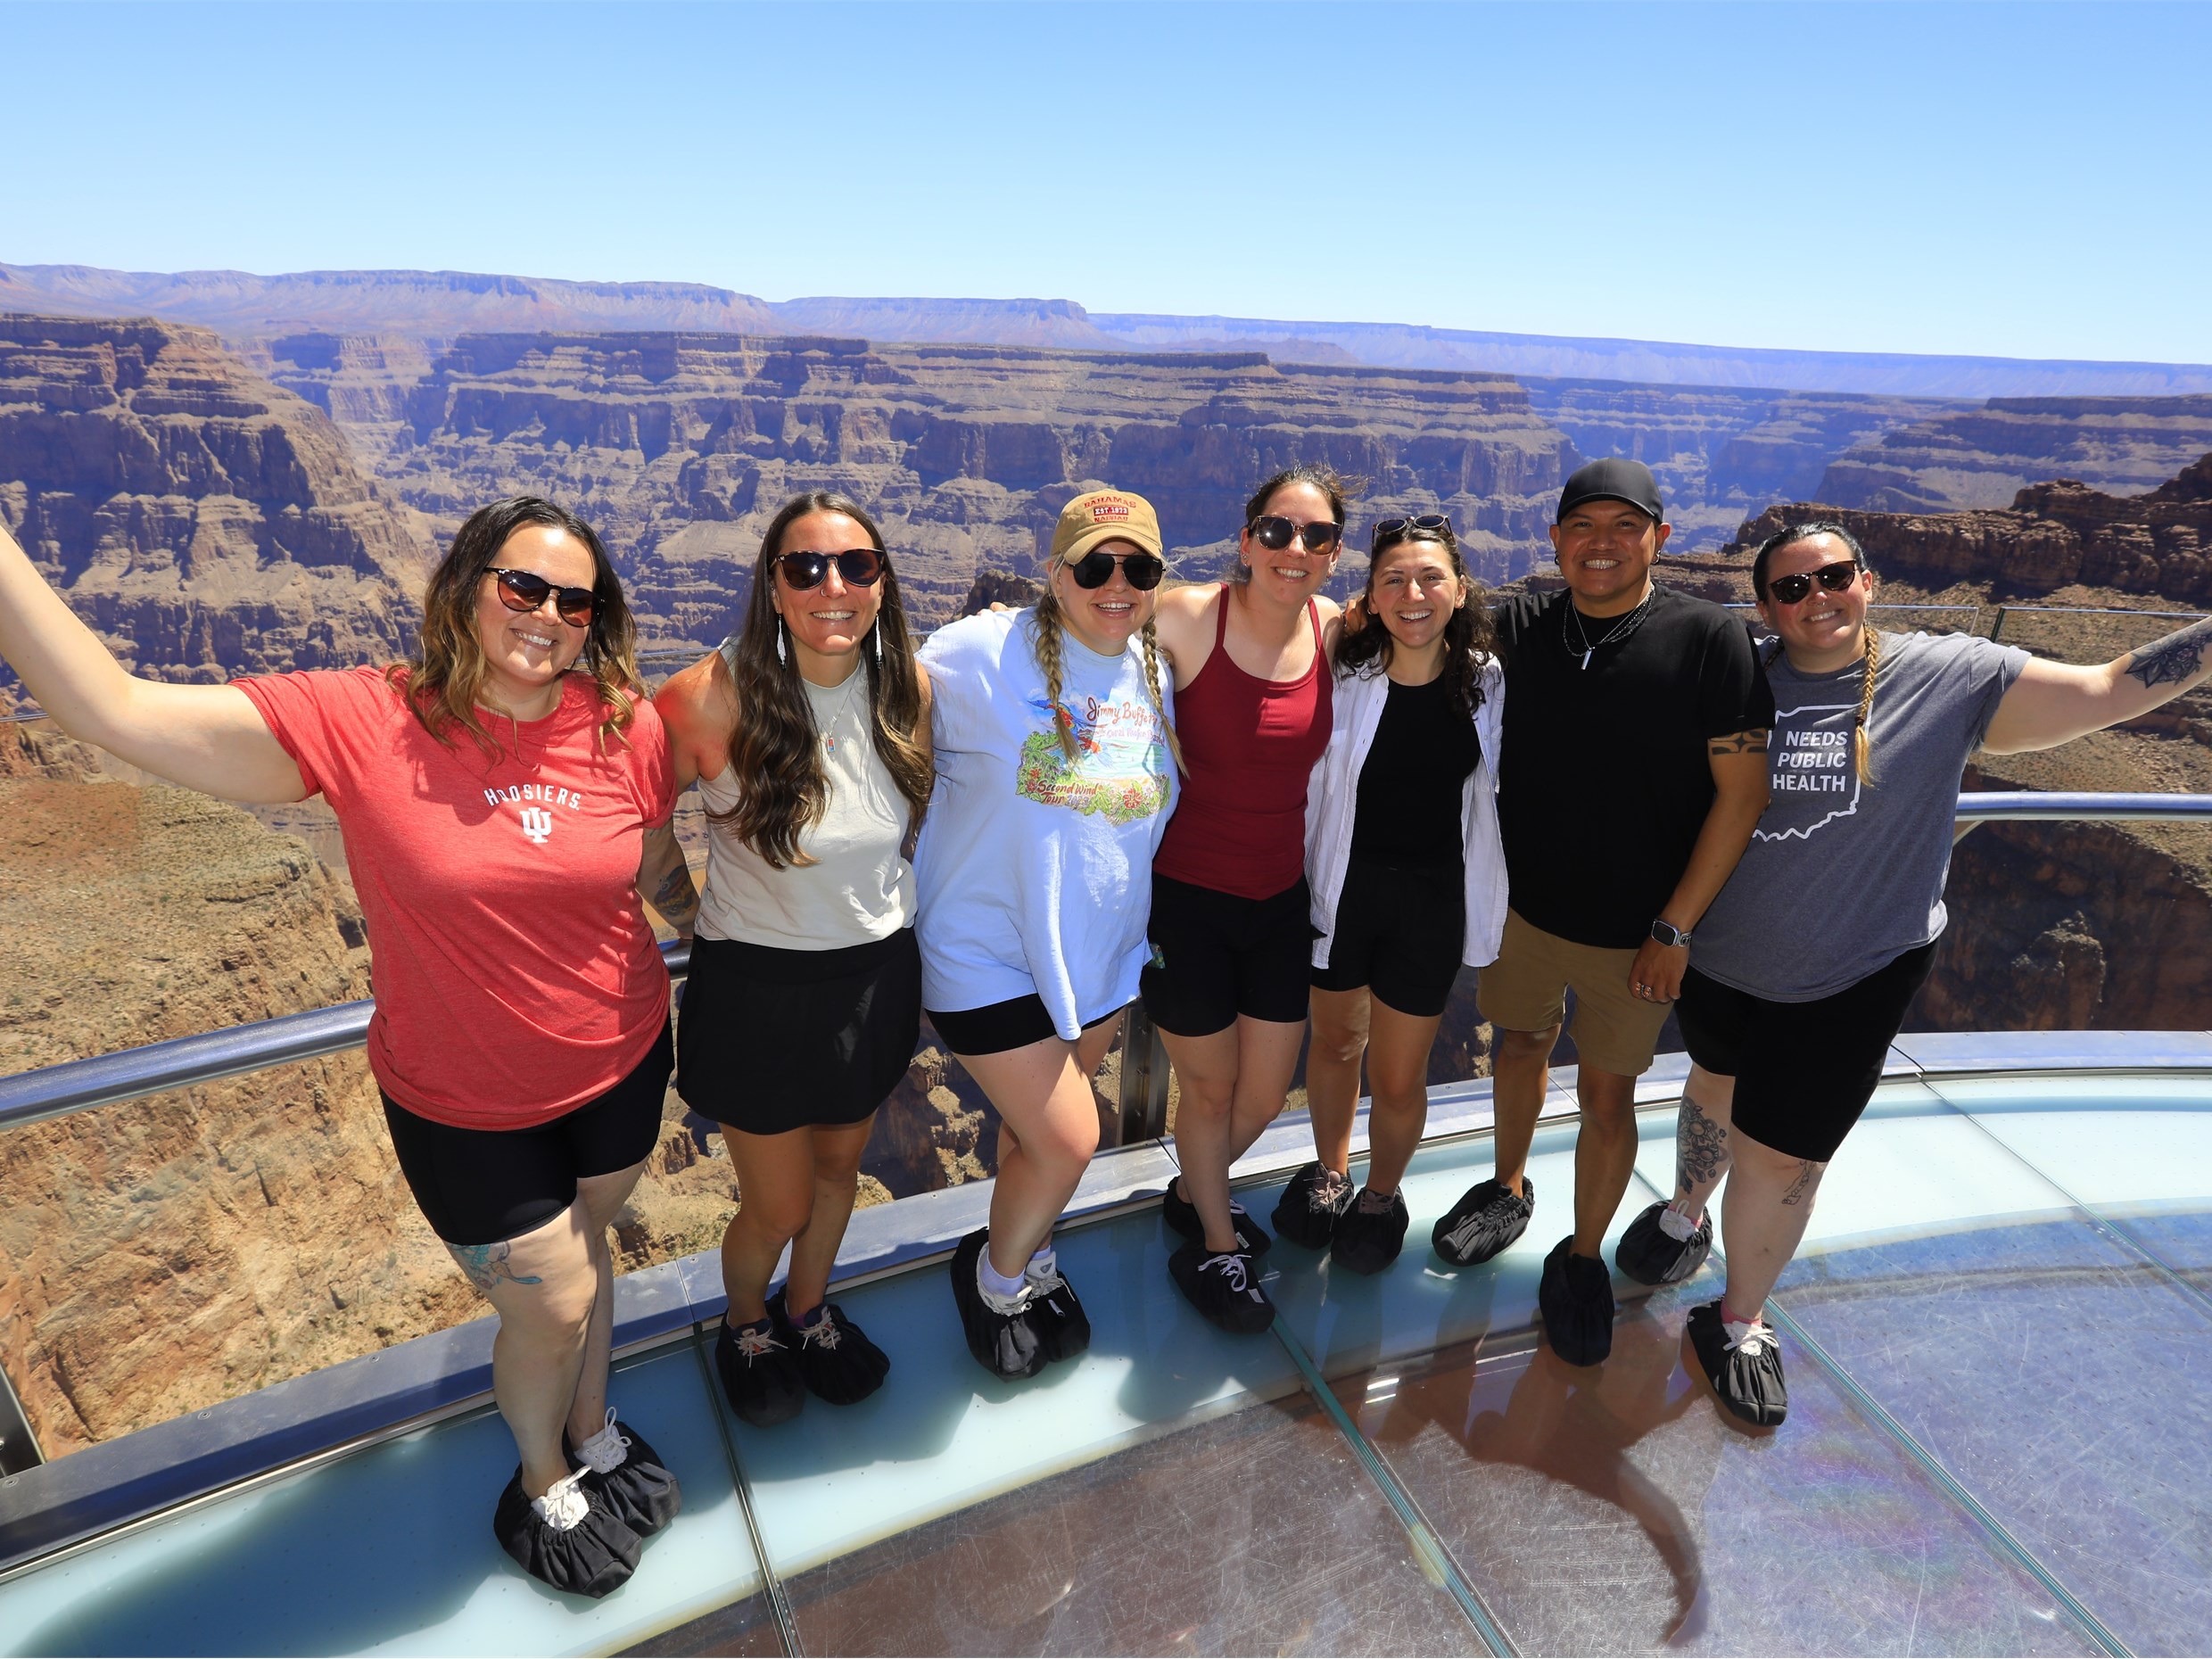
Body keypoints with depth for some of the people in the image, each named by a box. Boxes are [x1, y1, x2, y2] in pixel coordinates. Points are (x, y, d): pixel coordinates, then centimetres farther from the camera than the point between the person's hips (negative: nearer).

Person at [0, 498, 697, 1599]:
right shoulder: (363, 724, -20)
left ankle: (593, 1430, 56)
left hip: (621, 1065, 3)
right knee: (551, 1309, 13)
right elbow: (113, 709, -23)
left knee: (584, 1245, 26)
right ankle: (541, 1486, 47)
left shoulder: (626, 728, -13)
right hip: (466, 1107, -2)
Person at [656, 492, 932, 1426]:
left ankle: (808, 1309, 54)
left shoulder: (907, 690, -9)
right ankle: (744, 1325, 48)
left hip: (877, 973, 4)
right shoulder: (717, 698, -23)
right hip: (757, 984, -4)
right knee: (779, 1205, 13)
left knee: (839, 1168, 24)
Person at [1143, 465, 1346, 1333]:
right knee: (1210, 1089, 13)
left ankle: (1193, 1194, 49)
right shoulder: (1187, 617, -16)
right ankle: (1216, 1247, 42)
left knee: (1265, 1097, 16)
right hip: (1187, 895, -4)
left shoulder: (1339, 629, -2)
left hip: (1282, 895, 5)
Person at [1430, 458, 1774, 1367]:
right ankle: (1508, 1190, 47)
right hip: (1519, 904, 3)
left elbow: (1742, 791, -13)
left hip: (1632, 931, -3)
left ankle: (1582, 1259, 32)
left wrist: (1675, 926, -13)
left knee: (1607, 1095, 10)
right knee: (1517, 1049, 21)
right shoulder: (1520, 627, -4)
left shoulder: (1709, 638, -14)